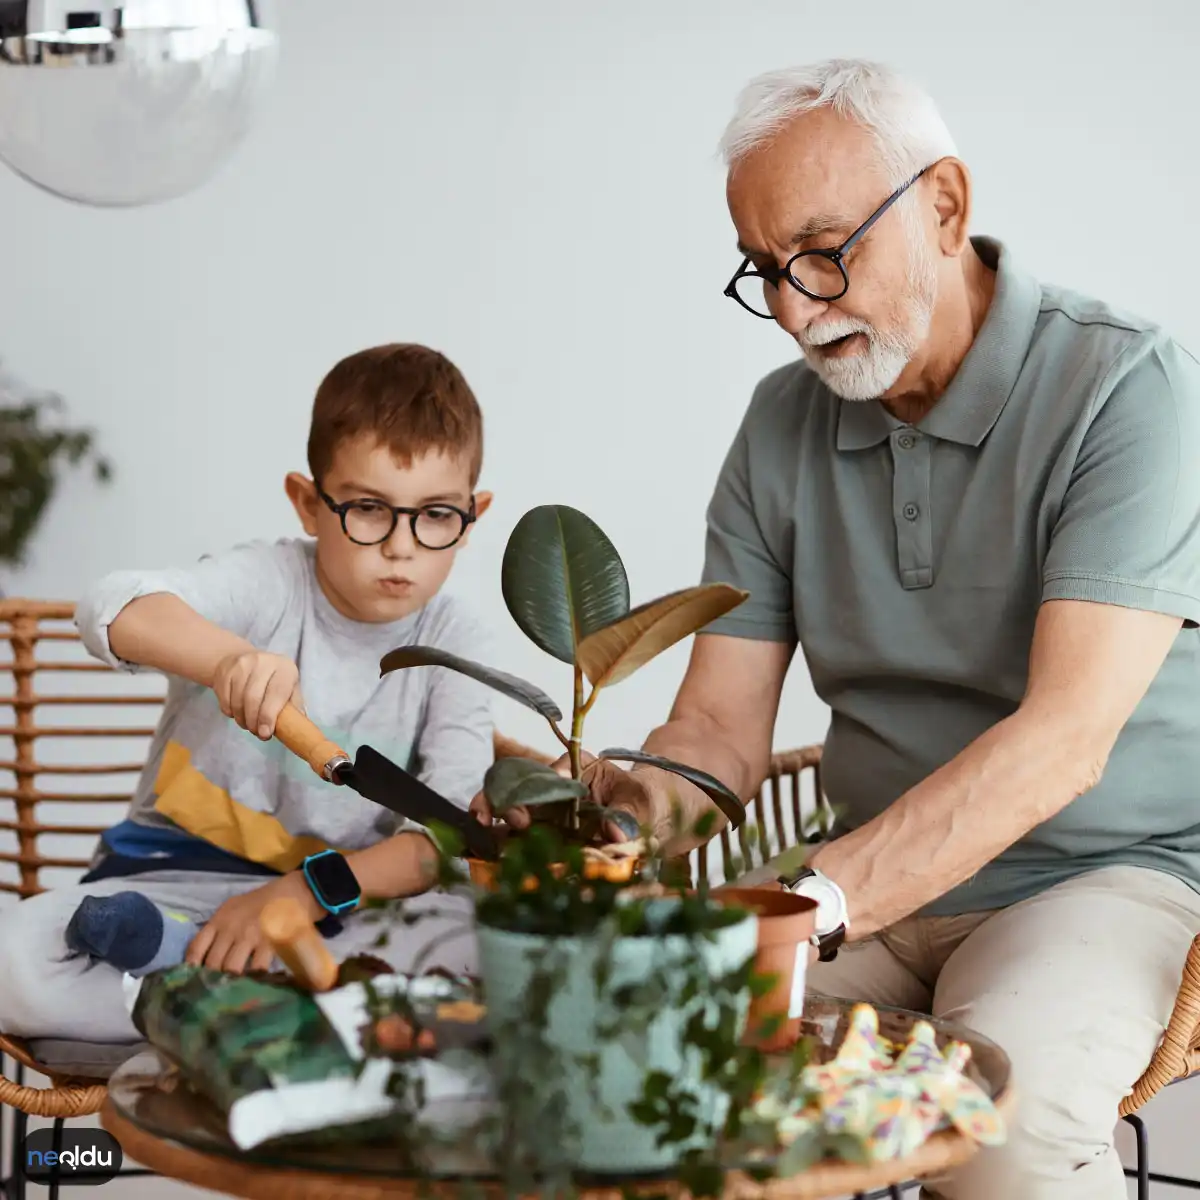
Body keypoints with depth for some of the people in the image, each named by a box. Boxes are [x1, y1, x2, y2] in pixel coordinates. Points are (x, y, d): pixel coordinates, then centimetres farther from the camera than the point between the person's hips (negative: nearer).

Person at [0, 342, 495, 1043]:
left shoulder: (453, 645, -2)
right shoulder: (268, 584, -8)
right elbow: (113, 610, -28)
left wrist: (304, 893, -25)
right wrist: (228, 657, -50)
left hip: (340, 904, 1)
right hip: (175, 875, 0)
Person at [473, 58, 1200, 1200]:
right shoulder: (782, 425, 6)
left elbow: (1064, 740, -25)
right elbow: (720, 727, 3)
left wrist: (816, 902, -36)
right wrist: (646, 800, -22)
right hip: (879, 880, 5)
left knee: (1008, 1091, -35)